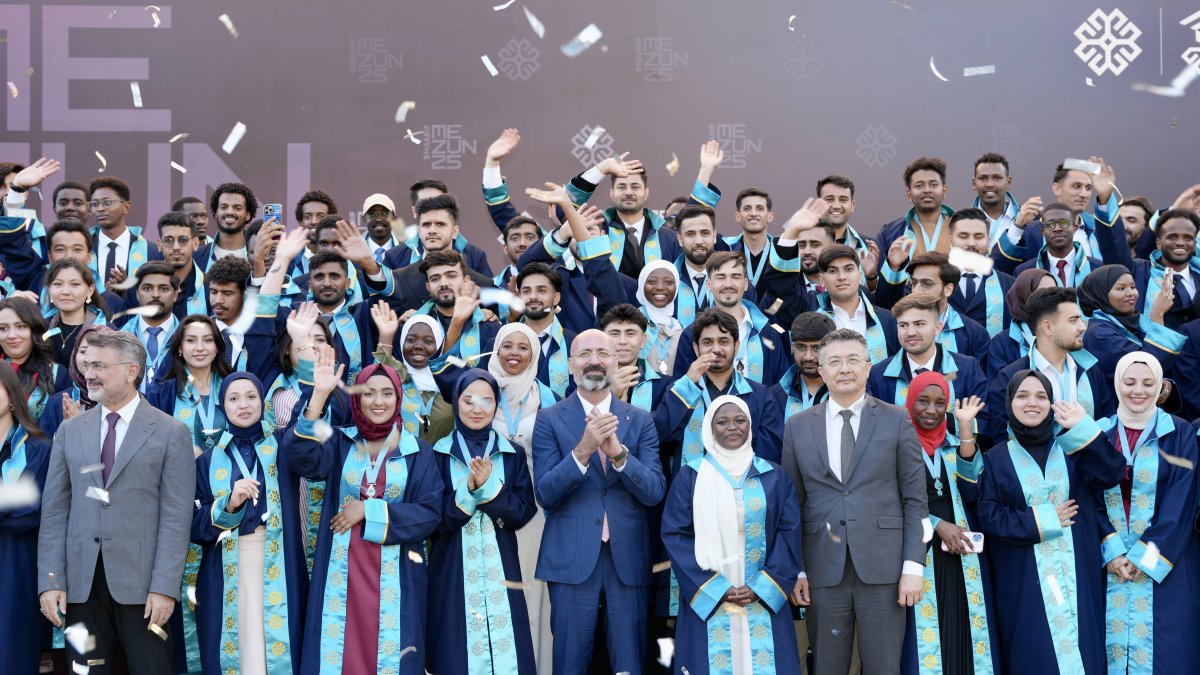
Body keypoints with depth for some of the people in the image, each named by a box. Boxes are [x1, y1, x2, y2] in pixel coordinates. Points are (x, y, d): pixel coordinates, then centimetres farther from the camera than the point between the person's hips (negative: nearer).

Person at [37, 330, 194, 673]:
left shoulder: (171, 433, -1)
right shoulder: (69, 430, 10)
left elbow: (176, 516, -6)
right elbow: (55, 509, 7)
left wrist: (164, 587, -12)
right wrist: (50, 580, -1)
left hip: (141, 583, -3)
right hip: (81, 582, 3)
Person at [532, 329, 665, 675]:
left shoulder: (640, 420, 6)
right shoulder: (549, 419, 1)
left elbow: (654, 492, -4)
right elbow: (545, 494, -7)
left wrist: (619, 452, -21)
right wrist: (582, 450, -22)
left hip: (628, 559, 2)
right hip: (572, 560, -1)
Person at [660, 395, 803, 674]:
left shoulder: (774, 476, 8)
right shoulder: (690, 476, 3)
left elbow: (789, 532, 2)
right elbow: (675, 535, -2)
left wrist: (761, 587, -9)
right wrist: (715, 589, -11)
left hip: (764, 598, 1)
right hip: (707, 600, -1)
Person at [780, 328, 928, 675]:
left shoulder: (898, 420, 3)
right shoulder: (798, 426, 8)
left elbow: (915, 499, 1)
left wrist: (913, 566, -6)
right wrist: (795, 569, 1)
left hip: (882, 568, -1)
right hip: (823, 571, 1)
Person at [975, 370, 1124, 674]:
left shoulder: (1072, 447, 8)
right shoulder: (997, 457, 3)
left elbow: (1110, 475, -10)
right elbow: (988, 515, -4)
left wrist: (1083, 429, -20)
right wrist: (1041, 521, -11)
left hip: (1076, 575, 2)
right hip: (1024, 580, -1)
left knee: (1080, 651, 2)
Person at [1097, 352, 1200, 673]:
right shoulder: (1100, 433, 5)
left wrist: (1143, 557, -12)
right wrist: (1112, 552, -11)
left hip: (1163, 564, -1)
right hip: (1107, 563, 2)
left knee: (1158, 647, -2)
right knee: (1111, 643, 2)